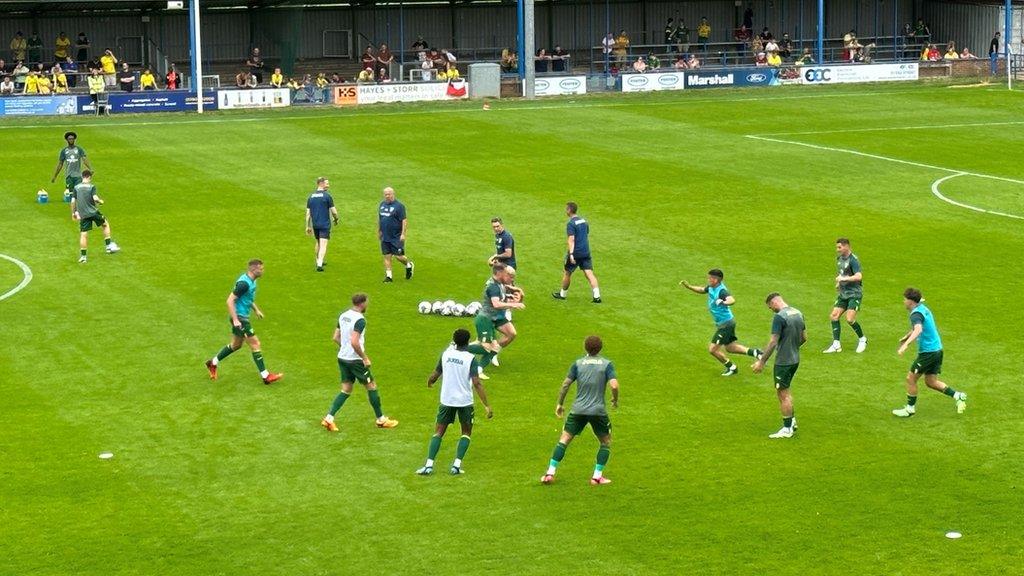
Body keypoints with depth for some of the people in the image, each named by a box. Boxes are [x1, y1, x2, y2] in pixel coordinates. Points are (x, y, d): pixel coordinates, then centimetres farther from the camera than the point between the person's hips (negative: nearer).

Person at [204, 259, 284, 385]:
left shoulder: (251, 280, 7)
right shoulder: (244, 283, -24)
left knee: (236, 345, 21)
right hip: (239, 318, -10)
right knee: (255, 344, -7)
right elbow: (230, 300, -24)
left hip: (243, 317, 10)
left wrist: (256, 310, 21)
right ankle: (265, 376, -3)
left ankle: (213, 363, 35)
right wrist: (235, 320, -27)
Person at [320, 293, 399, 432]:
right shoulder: (360, 320, -20)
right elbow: (354, 342, -28)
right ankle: (381, 420, 18)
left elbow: (336, 338, 11)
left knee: (346, 390, 13)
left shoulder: (343, 316, 6)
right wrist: (364, 357, -18)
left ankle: (329, 418, 1)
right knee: (371, 386, 8)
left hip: (342, 357, 8)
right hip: (355, 360, -8)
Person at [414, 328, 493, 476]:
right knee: (466, 433, 16)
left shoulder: (446, 354, -1)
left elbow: (435, 374, 9)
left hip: (446, 401, 2)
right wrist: (487, 405, -15)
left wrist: (429, 382, 33)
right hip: (465, 401, -2)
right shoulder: (471, 358, -11)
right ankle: (456, 465, 1)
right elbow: (476, 383, -17)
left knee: (438, 432, 11)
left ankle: (429, 465, -2)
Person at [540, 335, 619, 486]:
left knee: (564, 440, 9)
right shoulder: (607, 364, -2)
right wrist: (615, 400, 5)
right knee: (606, 442, 17)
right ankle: (597, 476, 11)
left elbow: (565, 384, 1)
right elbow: (614, 385, -14)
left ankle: (550, 473, 2)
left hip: (578, 410, 2)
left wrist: (560, 404, 12)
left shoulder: (578, 364, 4)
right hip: (598, 410, -1)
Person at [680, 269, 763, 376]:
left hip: (725, 324, -10)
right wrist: (688, 286, 10)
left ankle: (731, 367, 11)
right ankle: (754, 352, 22)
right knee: (730, 347, 22)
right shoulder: (711, 287, 0)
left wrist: (724, 302, -66)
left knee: (712, 349, -5)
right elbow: (702, 290, 22)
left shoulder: (722, 291, -27)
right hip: (721, 323, 10)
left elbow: (732, 300, -46)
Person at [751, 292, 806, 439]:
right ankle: (792, 421, 29)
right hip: (795, 359, 8)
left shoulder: (779, 317, -20)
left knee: (782, 393, 3)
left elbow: (773, 342, -22)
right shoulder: (798, 313, 5)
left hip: (783, 362, -8)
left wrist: (762, 362, -16)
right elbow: (804, 337, 13)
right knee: (785, 390, 23)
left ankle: (787, 429, 8)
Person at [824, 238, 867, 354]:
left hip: (854, 293, -8)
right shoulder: (839, 258, 9)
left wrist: (844, 278, -29)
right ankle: (836, 344, 4)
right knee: (834, 316, -1)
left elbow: (859, 276, -29)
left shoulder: (853, 260, -17)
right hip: (843, 293, 8)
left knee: (850, 319, -15)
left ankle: (862, 339, 10)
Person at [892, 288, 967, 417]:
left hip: (927, 352, -9)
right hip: (937, 349, 9)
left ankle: (910, 409, 13)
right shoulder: (922, 308, 12)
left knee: (911, 379, 3)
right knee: (930, 382, 16)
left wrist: (906, 344, -48)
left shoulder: (916, 314, -19)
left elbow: (918, 330, -39)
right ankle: (957, 396, 9)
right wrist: (906, 336, 35)